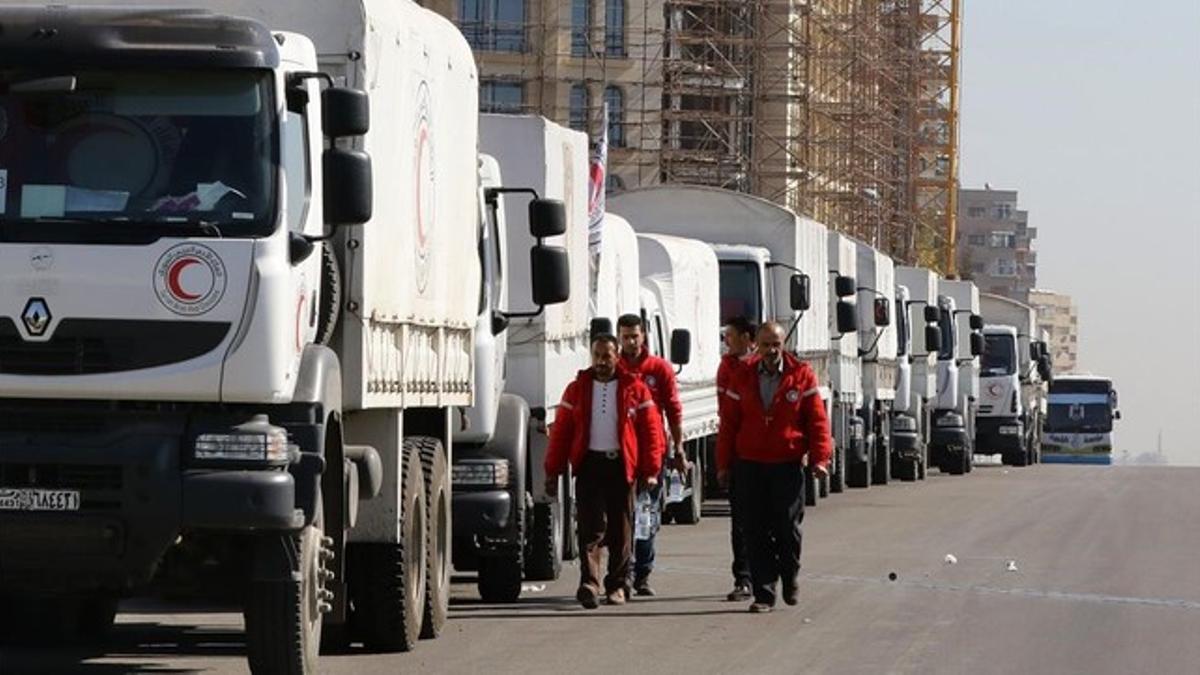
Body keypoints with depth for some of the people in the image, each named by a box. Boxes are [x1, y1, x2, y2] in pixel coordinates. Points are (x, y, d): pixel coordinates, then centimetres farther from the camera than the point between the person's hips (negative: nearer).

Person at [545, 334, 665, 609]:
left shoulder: (635, 389, 4)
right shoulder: (577, 389, 8)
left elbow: (651, 430, 2)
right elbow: (560, 431, 7)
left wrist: (650, 470, -5)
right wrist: (553, 471, 1)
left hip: (622, 465, 0)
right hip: (589, 465, 0)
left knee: (621, 529, 6)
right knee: (591, 527, -10)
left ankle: (617, 584, 17)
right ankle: (589, 584, -17)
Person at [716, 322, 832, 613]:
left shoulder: (802, 375, 0)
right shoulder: (743, 376, 6)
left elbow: (817, 419, 0)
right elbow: (729, 422, 9)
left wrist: (820, 457, -9)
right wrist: (724, 463, 6)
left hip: (787, 465, -2)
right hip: (749, 465, 2)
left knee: (788, 527, 1)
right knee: (756, 532, 1)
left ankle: (791, 578, 27)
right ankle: (764, 593, 6)